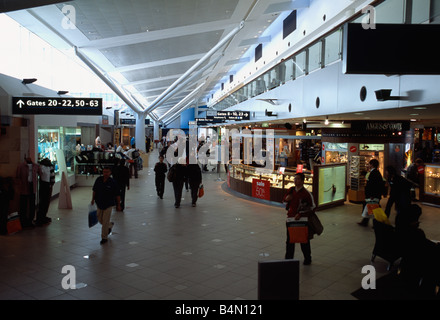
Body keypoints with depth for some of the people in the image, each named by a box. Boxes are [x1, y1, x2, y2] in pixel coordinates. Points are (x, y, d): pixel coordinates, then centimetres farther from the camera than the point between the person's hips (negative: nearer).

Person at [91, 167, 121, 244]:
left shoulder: (113, 183, -14)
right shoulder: (98, 180, -3)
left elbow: (117, 195, -8)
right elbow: (94, 190, 10)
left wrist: (118, 205, -5)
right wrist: (93, 199, 11)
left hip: (108, 204, -5)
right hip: (99, 204, 5)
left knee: (105, 222, -2)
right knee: (100, 220, 16)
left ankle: (104, 238, 13)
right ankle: (110, 225, 46)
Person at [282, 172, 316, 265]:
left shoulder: (306, 193, -13)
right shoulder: (291, 190, 5)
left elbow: (312, 208, -12)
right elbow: (284, 199, 19)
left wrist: (301, 214, -19)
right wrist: (286, 198, -7)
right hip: (291, 219, 5)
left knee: (304, 241, 11)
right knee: (289, 241, 11)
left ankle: (307, 259, 30)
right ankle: (288, 258, 24)